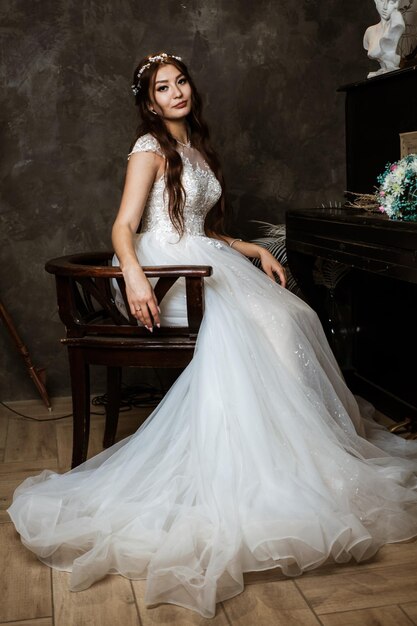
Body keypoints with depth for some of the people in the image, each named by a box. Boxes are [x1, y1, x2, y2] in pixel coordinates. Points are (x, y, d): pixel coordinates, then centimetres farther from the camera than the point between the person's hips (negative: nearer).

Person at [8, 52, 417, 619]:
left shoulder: (197, 150, 23)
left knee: (292, 315, -15)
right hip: (165, 274, -7)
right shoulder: (150, 149, -1)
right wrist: (133, 276, -33)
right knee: (246, 327, -30)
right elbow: (124, 226, -13)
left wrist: (256, 251, 12)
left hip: (204, 263, 7)